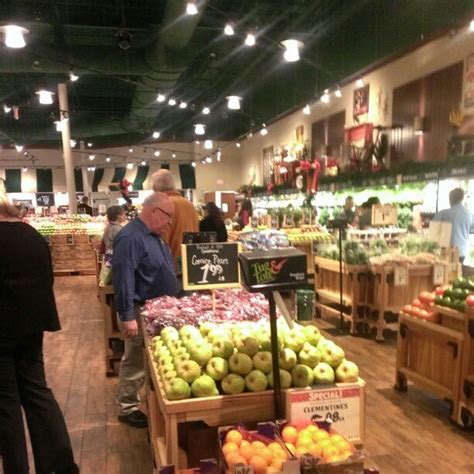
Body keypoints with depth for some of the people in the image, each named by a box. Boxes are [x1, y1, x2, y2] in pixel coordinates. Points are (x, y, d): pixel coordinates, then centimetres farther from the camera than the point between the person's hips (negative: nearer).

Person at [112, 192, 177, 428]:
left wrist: (171, 303, 22)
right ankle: (128, 408, 19)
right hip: (141, 311, -10)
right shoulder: (131, 238, -22)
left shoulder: (153, 235, 10)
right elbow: (123, 280, -27)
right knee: (136, 362, 3)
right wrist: (127, 316, -28)